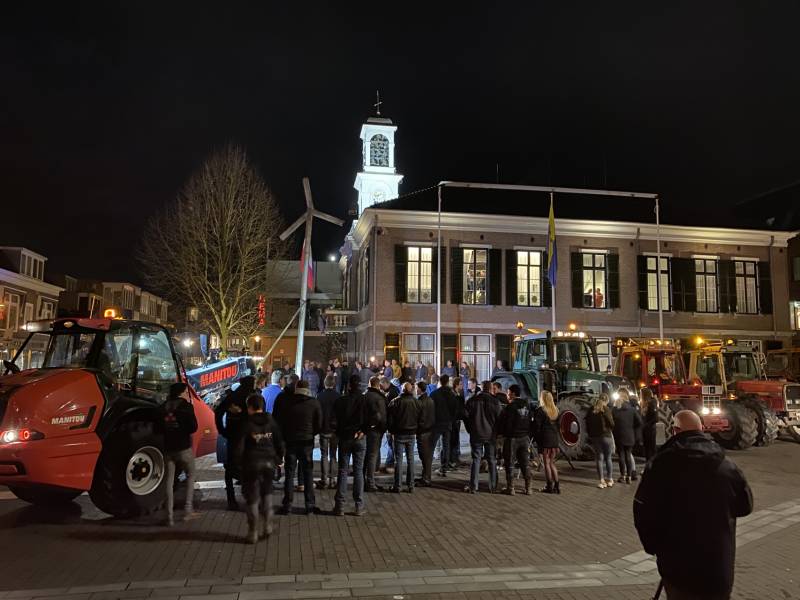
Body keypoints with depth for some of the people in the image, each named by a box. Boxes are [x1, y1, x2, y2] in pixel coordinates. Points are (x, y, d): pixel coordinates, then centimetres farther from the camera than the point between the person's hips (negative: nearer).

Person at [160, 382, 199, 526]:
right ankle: (188, 508, 7)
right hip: (184, 448, -4)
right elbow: (193, 427, -10)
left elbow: (160, 428, 12)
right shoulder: (186, 406, -9)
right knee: (190, 476, 16)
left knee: (169, 481, 8)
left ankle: (170, 516, 7)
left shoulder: (164, 407, 5)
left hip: (168, 448, 4)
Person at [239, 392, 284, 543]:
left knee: (252, 498, 6)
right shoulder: (271, 422, 2)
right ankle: (267, 526, 16)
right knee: (267, 494, 21)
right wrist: (279, 458, 16)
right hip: (269, 462, 3)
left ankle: (253, 532, 11)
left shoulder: (247, 424, -10)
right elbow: (279, 442, 5)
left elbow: (240, 446, -11)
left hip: (252, 463, -3)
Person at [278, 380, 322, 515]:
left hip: (290, 442, 1)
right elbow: (319, 424, -4)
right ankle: (310, 505, 8)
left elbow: (280, 423, 2)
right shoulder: (314, 403, -6)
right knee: (308, 474, 7)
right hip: (307, 442, 0)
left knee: (289, 474, 8)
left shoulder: (288, 403, -4)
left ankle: (287, 505, 9)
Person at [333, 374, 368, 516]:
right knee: (358, 471, 5)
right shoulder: (365, 400, -6)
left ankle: (339, 506, 5)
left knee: (342, 471, 6)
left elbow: (334, 419, 3)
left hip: (344, 438, 1)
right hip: (360, 439, 0)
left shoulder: (340, 400, -2)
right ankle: (359, 506, 6)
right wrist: (363, 430, -2)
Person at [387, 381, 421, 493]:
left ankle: (397, 486, 2)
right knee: (410, 459, 9)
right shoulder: (416, 402, -1)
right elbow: (419, 418, 6)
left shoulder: (396, 402, -10)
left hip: (399, 434, -2)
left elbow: (389, 418, -7)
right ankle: (410, 485, 10)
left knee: (398, 460, 1)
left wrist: (392, 431, 4)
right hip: (411, 434, 3)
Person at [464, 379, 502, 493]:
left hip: (476, 435, 1)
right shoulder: (494, 401, -7)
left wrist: (470, 430, 11)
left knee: (476, 460, 5)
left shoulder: (472, 400, -3)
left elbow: (465, 416, 0)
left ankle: (473, 487, 3)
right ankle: (493, 487, 11)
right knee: (492, 461, 9)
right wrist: (496, 432, 12)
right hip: (491, 435, -1)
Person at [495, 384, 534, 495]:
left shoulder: (510, 407, -14)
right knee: (525, 463, 12)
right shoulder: (527, 406, 6)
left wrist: (500, 432, 6)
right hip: (525, 438, 6)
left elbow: (500, 422, -11)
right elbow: (531, 422, 10)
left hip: (512, 438, -6)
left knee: (510, 464, 4)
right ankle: (529, 488, 13)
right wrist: (528, 436, 15)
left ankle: (510, 488, 5)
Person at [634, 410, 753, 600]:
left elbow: (643, 512, -12)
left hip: (676, 565, -2)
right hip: (718, 567, 2)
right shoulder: (726, 466, -7)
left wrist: (654, 547, 5)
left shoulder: (660, 464, -15)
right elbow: (745, 506, 9)